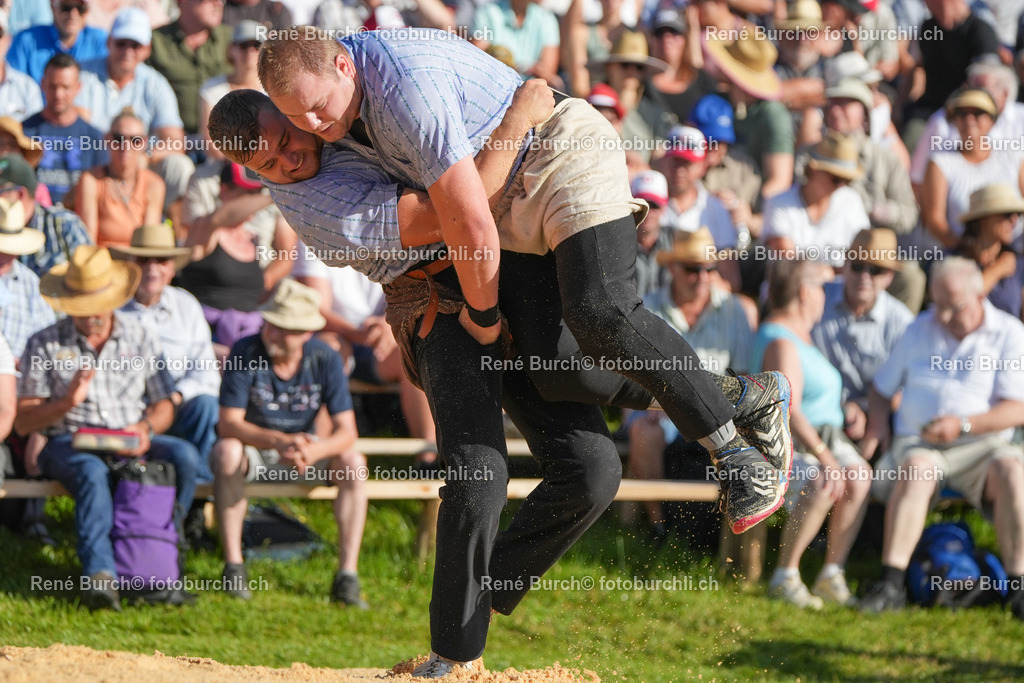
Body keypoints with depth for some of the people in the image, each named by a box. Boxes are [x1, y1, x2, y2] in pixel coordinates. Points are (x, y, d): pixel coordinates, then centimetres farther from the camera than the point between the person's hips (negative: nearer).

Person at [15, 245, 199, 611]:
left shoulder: (140, 339, 14)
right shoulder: (44, 345, 6)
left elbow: (163, 406, 12)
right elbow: (23, 422, 2)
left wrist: (146, 428, -11)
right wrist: (68, 402, -16)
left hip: (131, 442, 3)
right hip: (67, 443, -3)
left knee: (184, 455, -28)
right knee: (92, 471, -39)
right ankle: (100, 573, -51)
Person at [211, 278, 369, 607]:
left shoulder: (325, 360, -13)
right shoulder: (246, 353, -20)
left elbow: (346, 431, -17)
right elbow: (229, 423, -24)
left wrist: (313, 451, -40)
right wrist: (280, 441, -41)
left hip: (305, 446, 2)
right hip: (253, 449, -2)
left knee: (353, 461, -25)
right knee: (227, 451, -36)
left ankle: (347, 576, -25)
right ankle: (233, 567, -30)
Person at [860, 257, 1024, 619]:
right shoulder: (919, 330, 15)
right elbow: (882, 389, 22)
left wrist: (963, 424, -18)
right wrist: (877, 423, 0)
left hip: (981, 445, -1)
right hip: (918, 442, 1)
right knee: (916, 469, -35)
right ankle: (891, 583, -42)